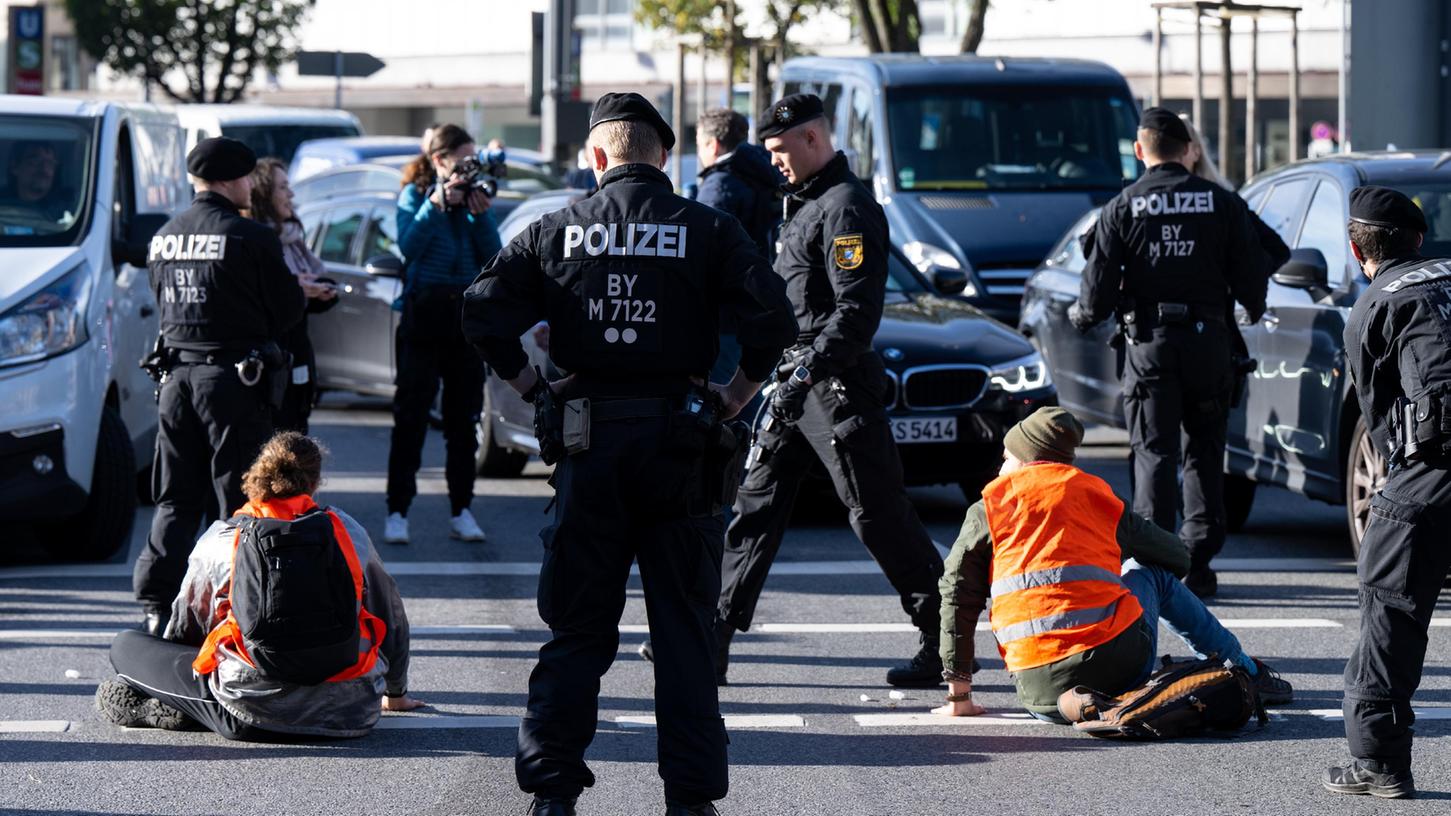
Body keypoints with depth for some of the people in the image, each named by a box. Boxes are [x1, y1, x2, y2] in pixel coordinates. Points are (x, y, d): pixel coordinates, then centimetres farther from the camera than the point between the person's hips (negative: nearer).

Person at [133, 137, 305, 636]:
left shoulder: (164, 239, 7)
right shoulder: (250, 238, -12)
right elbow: (289, 309, -7)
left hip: (177, 376, 6)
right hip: (233, 377, -6)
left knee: (176, 500, 12)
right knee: (237, 499, 1)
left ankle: (156, 604, 6)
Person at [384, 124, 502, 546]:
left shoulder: (473, 196, 10)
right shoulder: (414, 195, 2)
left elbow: (493, 257, 4)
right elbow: (408, 245, -13)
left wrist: (481, 215, -9)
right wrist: (436, 205, -18)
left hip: (466, 314, 4)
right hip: (423, 314, -4)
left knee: (464, 418, 6)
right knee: (411, 417, -5)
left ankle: (461, 511, 12)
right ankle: (397, 512, -4)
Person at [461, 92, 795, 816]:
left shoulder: (557, 232, 3)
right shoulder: (707, 230, -1)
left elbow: (484, 312, -2)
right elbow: (772, 318, -11)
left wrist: (535, 391, 5)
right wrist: (733, 397, 0)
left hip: (587, 447, 1)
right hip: (677, 445, -1)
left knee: (576, 627, 8)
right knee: (684, 627, 5)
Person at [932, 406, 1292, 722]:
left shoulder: (987, 509, 9)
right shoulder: (1096, 495, 14)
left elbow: (958, 596, 5)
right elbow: (1178, 557, 25)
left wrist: (959, 693, 9)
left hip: (1041, 693, 0)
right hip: (1122, 667, 0)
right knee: (1153, 574, 32)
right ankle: (1247, 671, 38)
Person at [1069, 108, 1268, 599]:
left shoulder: (1122, 208, -2)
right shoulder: (1222, 203, 2)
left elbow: (1099, 285, -4)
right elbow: (1252, 277, 3)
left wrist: (1081, 317, 18)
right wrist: (1253, 311, 25)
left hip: (1149, 342, -1)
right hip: (1208, 338, 1)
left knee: (1154, 453, 1)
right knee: (1205, 452, 11)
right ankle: (1198, 562, 8)